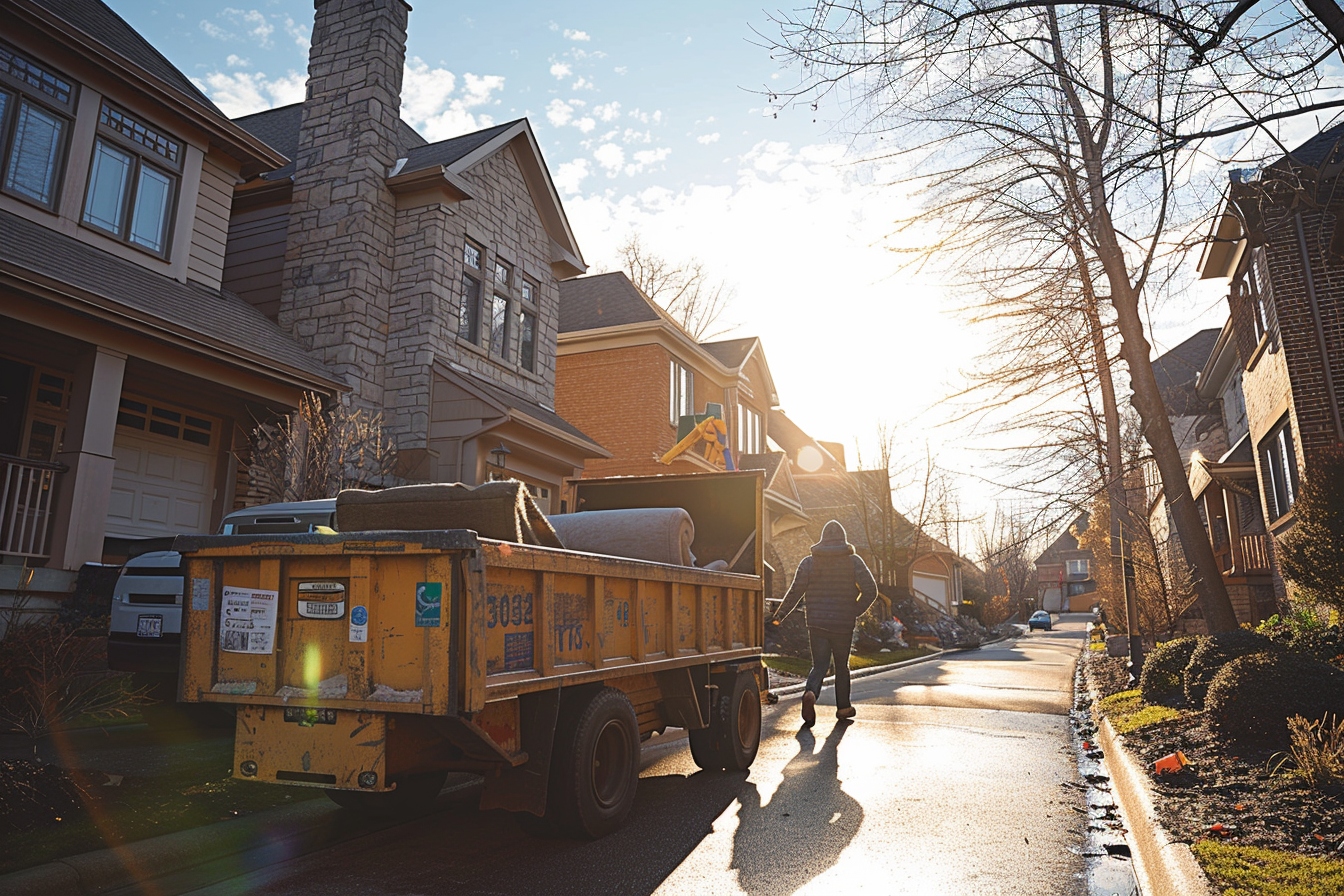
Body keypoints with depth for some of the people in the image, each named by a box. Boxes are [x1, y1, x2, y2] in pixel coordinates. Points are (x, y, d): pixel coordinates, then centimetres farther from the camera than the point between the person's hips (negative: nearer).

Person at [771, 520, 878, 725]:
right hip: (843, 624, 0)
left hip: (816, 624, 0)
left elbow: (795, 591, -3)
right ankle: (843, 707, 26)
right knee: (842, 666, 17)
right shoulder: (854, 561, 0)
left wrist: (780, 614, 6)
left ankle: (810, 693, -24)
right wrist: (855, 611, 5)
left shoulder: (809, 562, 1)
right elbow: (870, 590, -7)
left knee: (819, 665, 4)